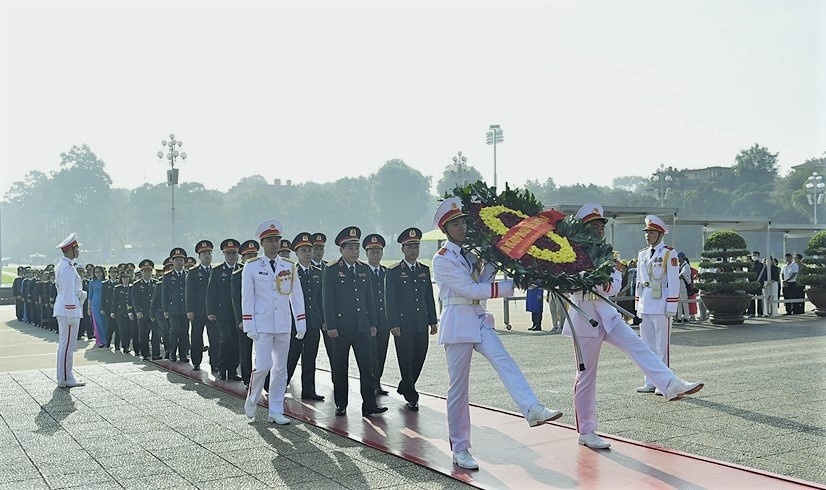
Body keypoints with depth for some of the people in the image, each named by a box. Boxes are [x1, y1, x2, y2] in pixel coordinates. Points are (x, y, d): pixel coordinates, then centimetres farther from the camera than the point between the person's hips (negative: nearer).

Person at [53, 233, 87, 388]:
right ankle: (65, 379, -1)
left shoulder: (62, 266, 15)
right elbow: (69, 293, -20)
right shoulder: (68, 268, -17)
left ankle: (64, 377, 21)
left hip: (63, 310, 11)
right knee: (68, 345, -6)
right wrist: (72, 315, -19)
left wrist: (81, 293, 9)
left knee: (64, 344, 14)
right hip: (69, 310, -11)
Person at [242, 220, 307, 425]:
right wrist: (249, 327, -8)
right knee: (263, 366, -10)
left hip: (283, 325, 3)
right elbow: (247, 299, -2)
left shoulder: (289, 267, 7)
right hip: (262, 325, -3)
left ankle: (276, 411, 15)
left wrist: (301, 324, 3)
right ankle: (251, 399, 17)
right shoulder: (251, 267, -1)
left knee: (280, 369, 6)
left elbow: (297, 297, 9)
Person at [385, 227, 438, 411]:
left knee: (420, 358, 8)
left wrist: (433, 321, 10)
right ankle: (411, 397, 9)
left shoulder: (425, 270, 12)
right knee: (406, 360, -1)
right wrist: (393, 324, -11)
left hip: (421, 325, 5)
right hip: (402, 325, -5)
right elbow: (390, 299, -5)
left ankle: (405, 387, 29)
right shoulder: (393, 271, -3)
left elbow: (429, 297, 15)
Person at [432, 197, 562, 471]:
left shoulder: (470, 253, 15)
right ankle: (459, 449, 8)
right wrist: (510, 286, -15)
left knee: (503, 361, -20)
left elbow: (481, 284, 10)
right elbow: (471, 290, -16)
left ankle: (532, 410, -38)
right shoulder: (442, 259, -8)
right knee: (458, 387, 0)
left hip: (479, 320, 6)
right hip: (457, 322, -6)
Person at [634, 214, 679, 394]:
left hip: (661, 306, -6)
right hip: (645, 306, 7)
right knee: (647, 345, 10)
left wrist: (671, 307, -13)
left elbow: (673, 281, -9)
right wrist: (638, 304, 14)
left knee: (662, 345, -1)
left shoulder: (669, 253, -5)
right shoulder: (642, 254, 14)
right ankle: (650, 382, 17)